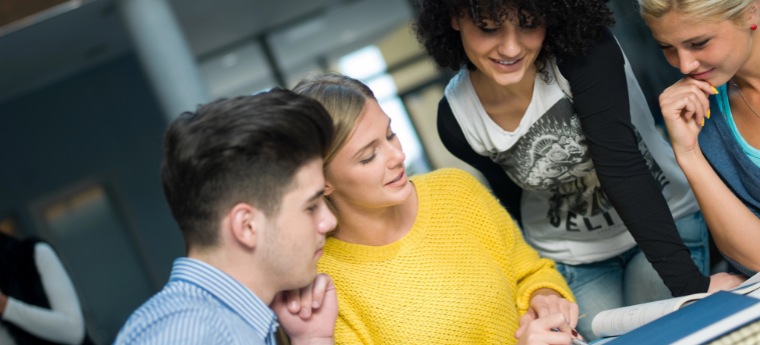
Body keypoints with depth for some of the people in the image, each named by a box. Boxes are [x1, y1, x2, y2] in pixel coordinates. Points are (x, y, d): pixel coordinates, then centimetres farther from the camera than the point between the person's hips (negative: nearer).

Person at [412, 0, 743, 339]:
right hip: (569, 260, 2)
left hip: (666, 224, -2)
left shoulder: (585, 50, -28)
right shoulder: (455, 119, -17)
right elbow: (510, 201, 1)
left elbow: (621, 168, -35)